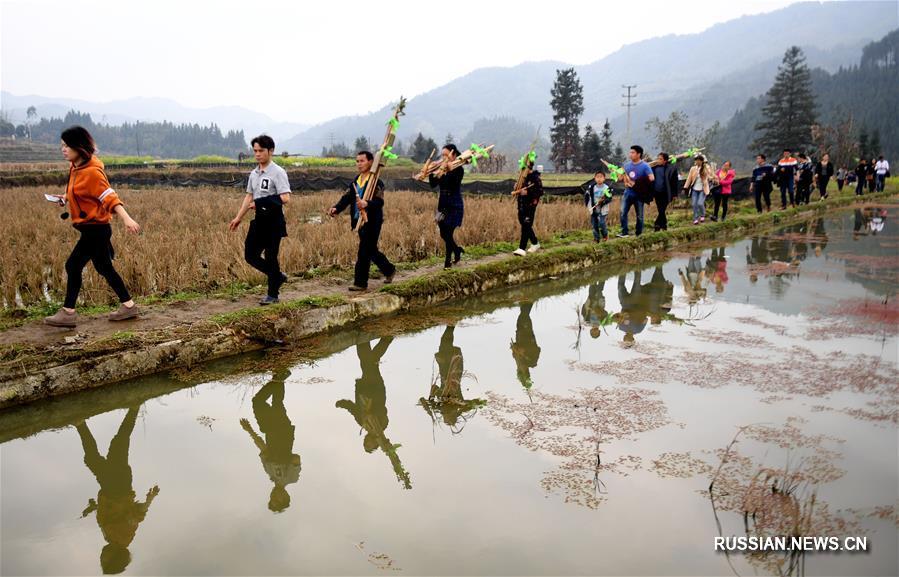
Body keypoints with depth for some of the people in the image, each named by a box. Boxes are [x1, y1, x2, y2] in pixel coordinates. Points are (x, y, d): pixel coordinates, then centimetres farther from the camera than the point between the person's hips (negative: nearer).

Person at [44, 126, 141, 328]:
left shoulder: (91, 172, -17)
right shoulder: (76, 168, 9)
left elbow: (109, 197, -24)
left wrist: (126, 218, -34)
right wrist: (66, 198, 6)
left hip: (95, 229, -9)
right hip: (92, 228, 9)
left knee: (73, 265, -4)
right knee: (105, 268, 14)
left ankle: (68, 313, 5)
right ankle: (128, 306, 22)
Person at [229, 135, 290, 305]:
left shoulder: (278, 172, -12)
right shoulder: (253, 173, 12)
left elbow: (285, 198, -22)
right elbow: (249, 197, 18)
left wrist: (259, 203, -22)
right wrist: (238, 218, 14)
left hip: (274, 220, -8)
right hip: (259, 220, 8)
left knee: (270, 257, -1)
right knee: (250, 255, 8)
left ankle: (272, 294, 12)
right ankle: (278, 276, 27)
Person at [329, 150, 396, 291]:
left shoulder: (376, 182, -11)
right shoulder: (355, 182, 13)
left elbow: (379, 201, -24)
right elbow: (346, 198, 4)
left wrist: (366, 204, -44)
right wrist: (336, 208, -14)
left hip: (372, 222, -8)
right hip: (359, 221, 8)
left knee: (364, 252, -6)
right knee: (371, 251, 18)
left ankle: (360, 282, 2)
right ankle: (389, 270, 36)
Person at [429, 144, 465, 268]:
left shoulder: (458, 169, -9)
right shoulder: (442, 168, 7)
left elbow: (452, 184, -25)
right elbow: (433, 184, 2)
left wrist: (445, 170, -29)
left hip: (454, 205, -6)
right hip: (443, 204, 6)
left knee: (448, 233, -6)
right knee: (443, 233, 10)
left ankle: (448, 260, 8)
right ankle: (457, 250, 33)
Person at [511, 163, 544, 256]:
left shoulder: (535, 178, -9)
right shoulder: (523, 177, 15)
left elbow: (540, 192, -12)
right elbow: (517, 188, 25)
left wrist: (528, 192, -21)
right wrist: (515, 191, 3)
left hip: (530, 205, -8)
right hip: (521, 205, 8)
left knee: (526, 226, -11)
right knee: (524, 224, 15)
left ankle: (522, 249, -13)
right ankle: (535, 243, 33)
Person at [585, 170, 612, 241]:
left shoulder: (607, 188, -8)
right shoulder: (591, 187, 0)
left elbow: (609, 199, -8)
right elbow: (586, 196, 9)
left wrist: (603, 201, -25)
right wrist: (588, 205, 3)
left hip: (602, 209, -3)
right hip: (593, 209, 3)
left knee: (601, 223, -13)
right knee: (594, 224, 5)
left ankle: (605, 236, 11)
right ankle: (596, 238, 18)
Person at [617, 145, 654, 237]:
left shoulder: (645, 166, -11)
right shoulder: (627, 165, 7)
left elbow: (651, 178, -21)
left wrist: (636, 184, -19)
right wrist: (626, 182, -2)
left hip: (638, 194, -5)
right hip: (628, 192, 5)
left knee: (639, 215, 5)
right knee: (623, 212, -3)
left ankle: (639, 234, 15)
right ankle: (624, 232, 3)